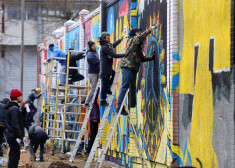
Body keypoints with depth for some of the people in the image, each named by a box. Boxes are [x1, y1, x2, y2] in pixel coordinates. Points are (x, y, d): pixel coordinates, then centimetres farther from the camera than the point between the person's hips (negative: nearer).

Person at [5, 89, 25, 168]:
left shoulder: (10, 108, 16)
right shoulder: (14, 109, -16)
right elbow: (15, 124, -22)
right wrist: (20, 137, -23)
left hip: (11, 136, 10)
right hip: (14, 137, -10)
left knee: (14, 156, 16)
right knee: (14, 156, -9)